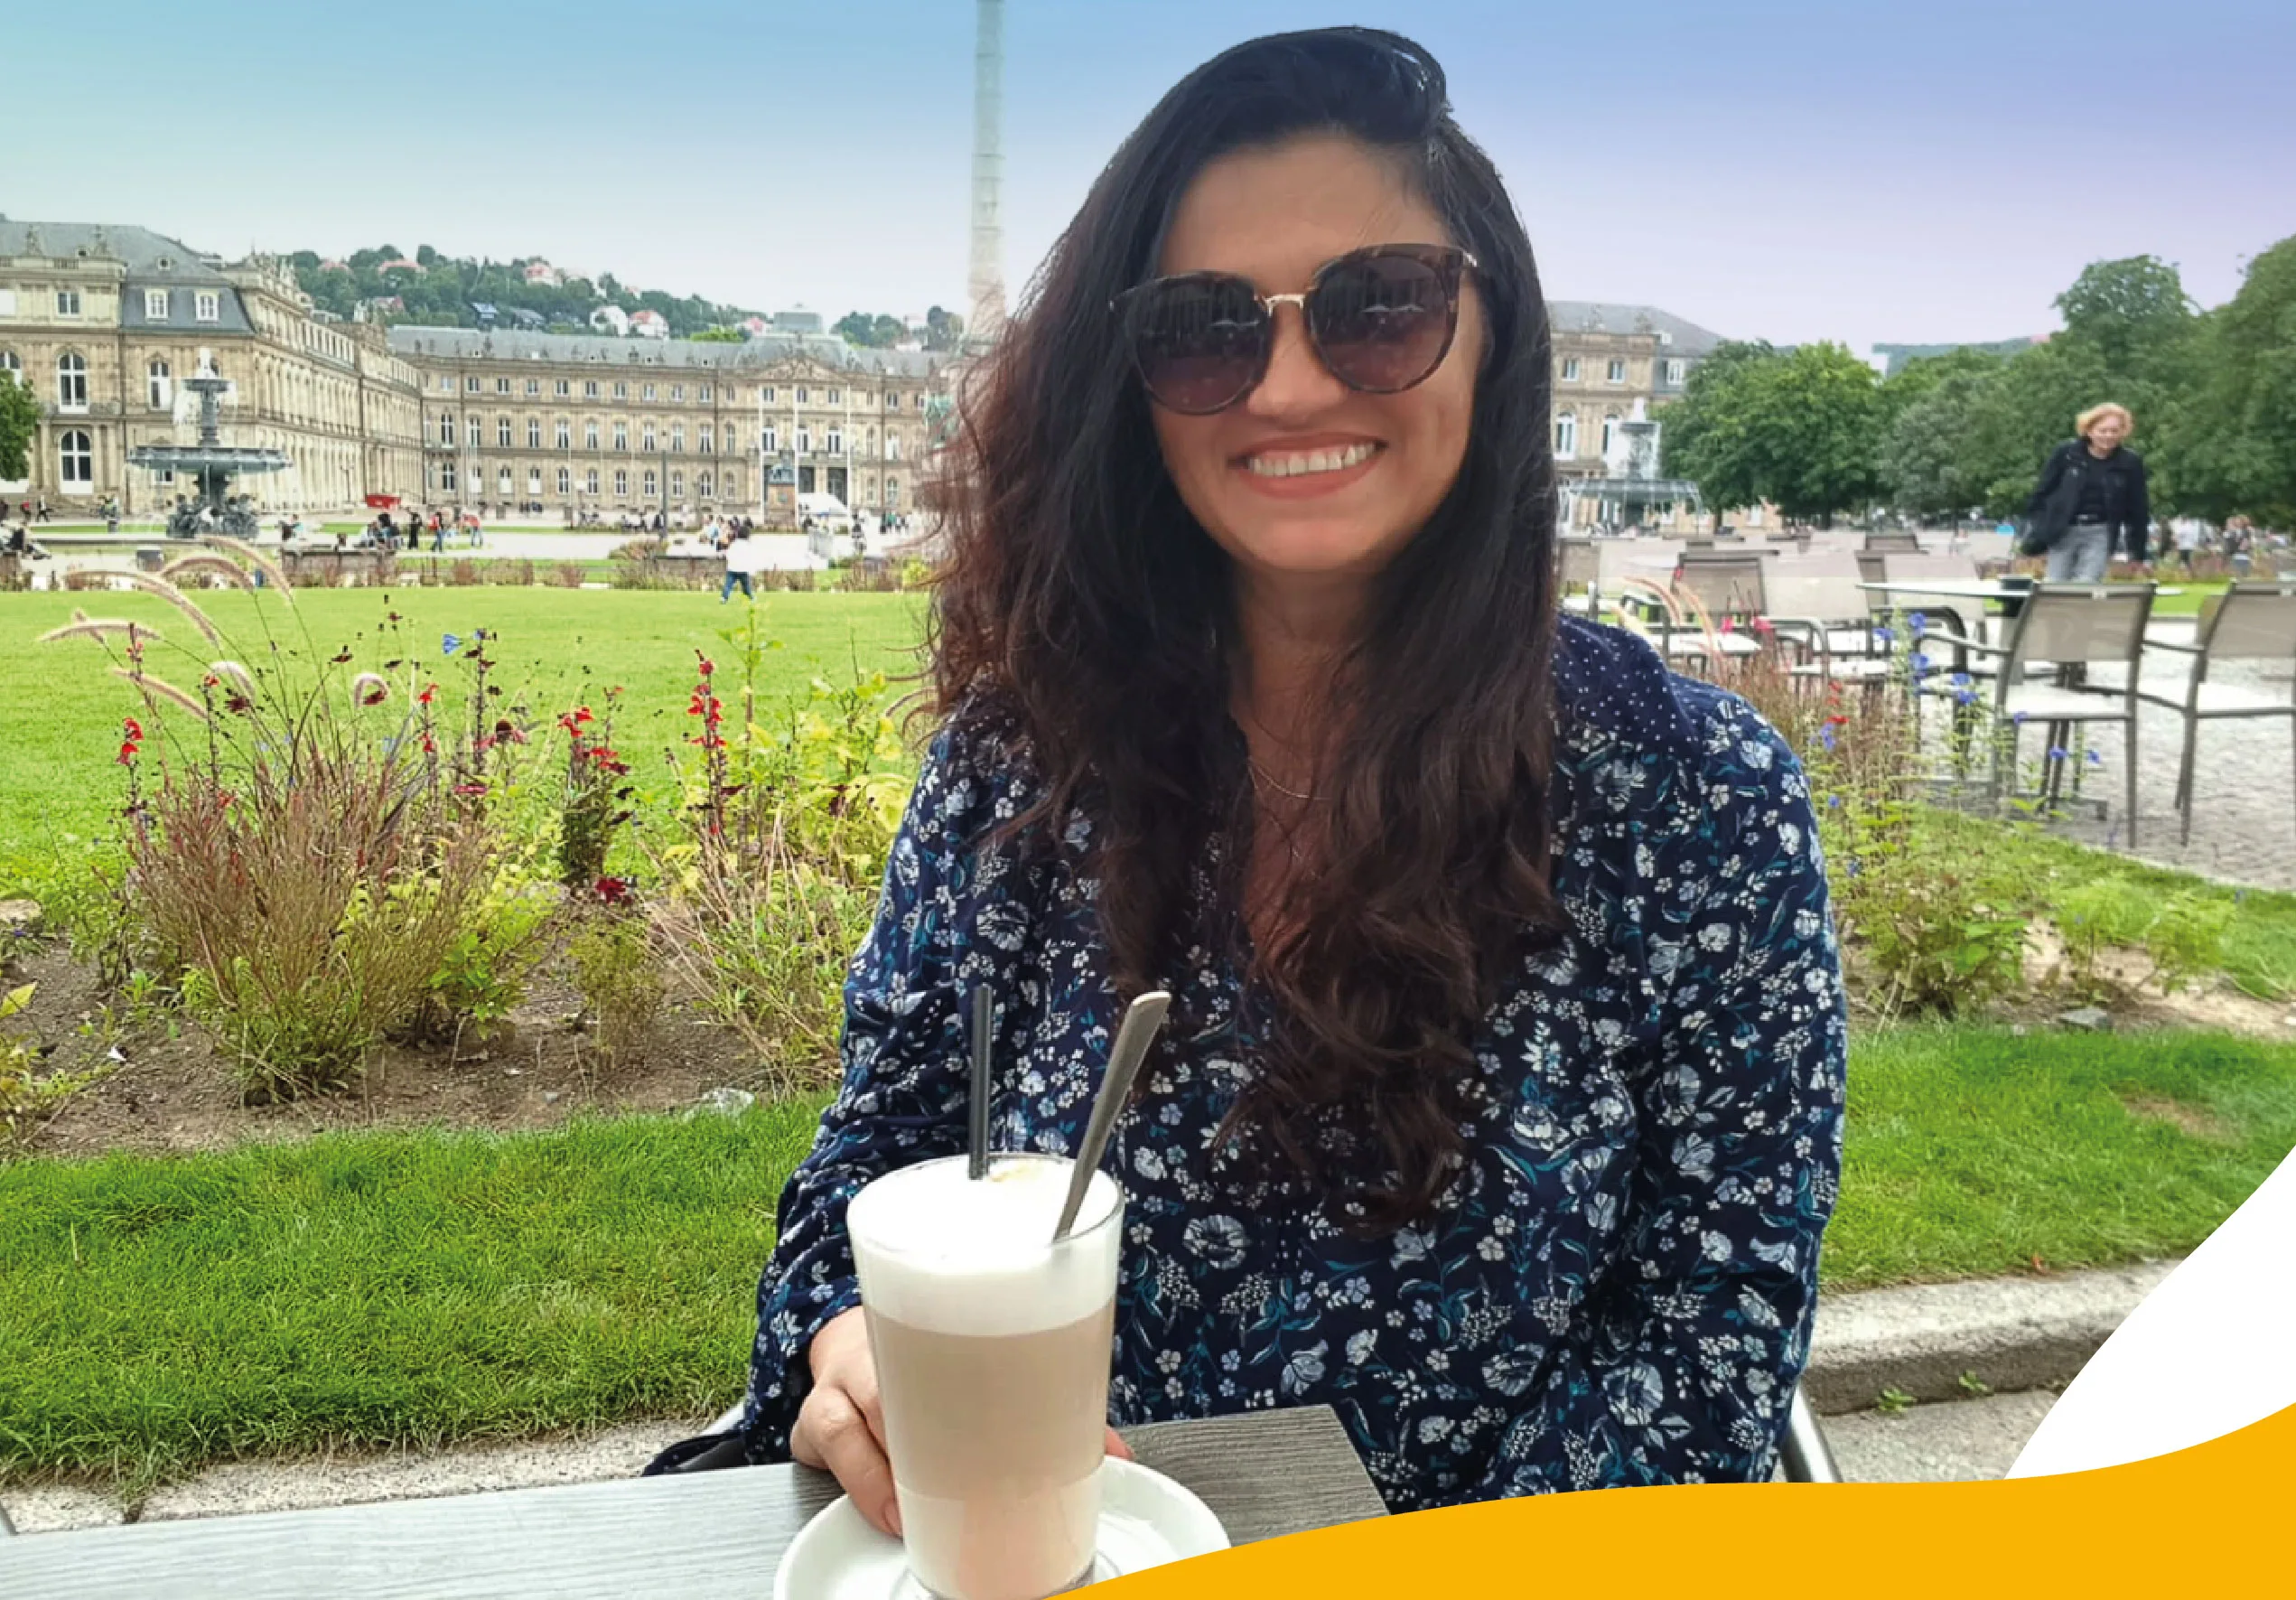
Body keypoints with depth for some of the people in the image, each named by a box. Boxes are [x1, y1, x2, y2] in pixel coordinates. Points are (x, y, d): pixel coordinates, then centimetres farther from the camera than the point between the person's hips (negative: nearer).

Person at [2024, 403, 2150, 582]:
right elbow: (2042, 491, 2)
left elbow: (2136, 509, 4)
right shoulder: (2066, 453, -5)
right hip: (2063, 531, 0)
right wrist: (2035, 529, -1)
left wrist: (2138, 552, 6)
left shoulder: (2130, 462, -2)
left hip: (2100, 534, 0)